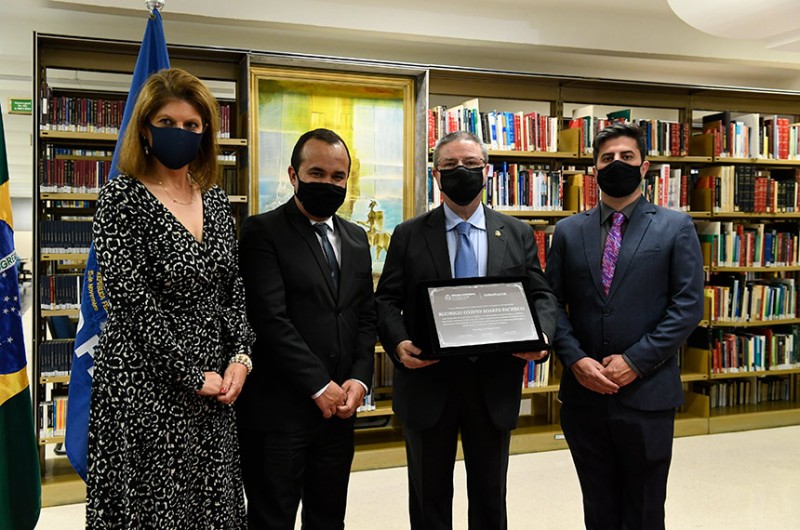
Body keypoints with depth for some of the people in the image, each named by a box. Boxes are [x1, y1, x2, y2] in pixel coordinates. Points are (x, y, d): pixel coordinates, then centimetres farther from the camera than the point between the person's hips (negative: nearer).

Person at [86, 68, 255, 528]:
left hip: (213, 386, 6)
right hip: (146, 386, -5)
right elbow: (133, 300, -15)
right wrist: (192, 376, -14)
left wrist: (240, 357, -3)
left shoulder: (215, 199, 9)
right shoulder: (122, 198, -9)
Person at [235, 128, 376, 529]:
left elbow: (365, 317, 13)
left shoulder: (356, 239, 13)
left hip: (338, 408, 6)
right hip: (278, 411, -6)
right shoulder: (263, 232, -7)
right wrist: (319, 386, -14)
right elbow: (270, 319, -15)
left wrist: (359, 379, -2)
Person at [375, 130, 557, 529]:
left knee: (490, 495, 16)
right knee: (429, 496, 14)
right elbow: (386, 300, 0)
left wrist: (541, 335, -16)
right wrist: (398, 342, -19)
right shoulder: (408, 236, 2)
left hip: (495, 384, 1)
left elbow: (541, 296, 5)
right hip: (427, 383, -1)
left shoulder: (518, 235, 6)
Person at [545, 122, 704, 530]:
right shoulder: (568, 231, 8)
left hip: (647, 394, -2)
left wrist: (635, 362, -13)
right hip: (583, 392, 2)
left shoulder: (676, 228, 1)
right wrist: (576, 360, -9)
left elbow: (688, 305, -6)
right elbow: (553, 302, 5)